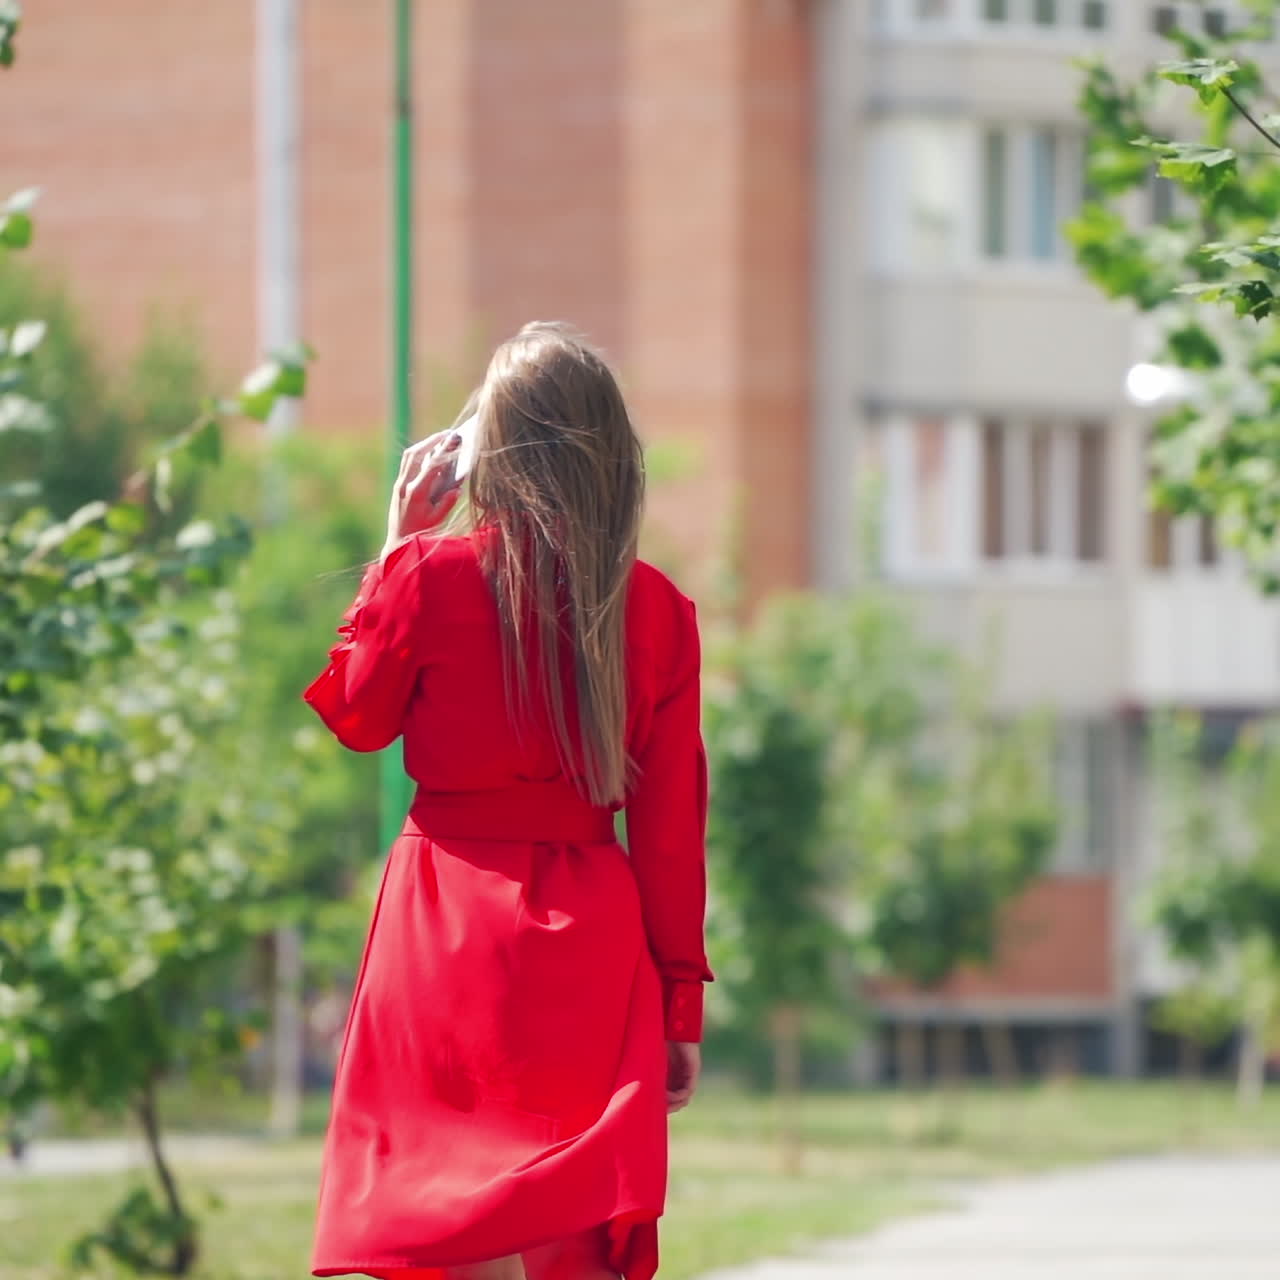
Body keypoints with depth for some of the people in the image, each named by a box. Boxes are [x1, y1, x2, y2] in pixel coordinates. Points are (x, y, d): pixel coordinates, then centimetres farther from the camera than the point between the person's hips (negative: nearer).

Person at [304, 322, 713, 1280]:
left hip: (452, 940, -3)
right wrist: (682, 1005, 9)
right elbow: (671, 830, 2)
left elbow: (355, 718, 11)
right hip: (594, 946, 3)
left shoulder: (429, 574, -8)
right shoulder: (657, 609, 0)